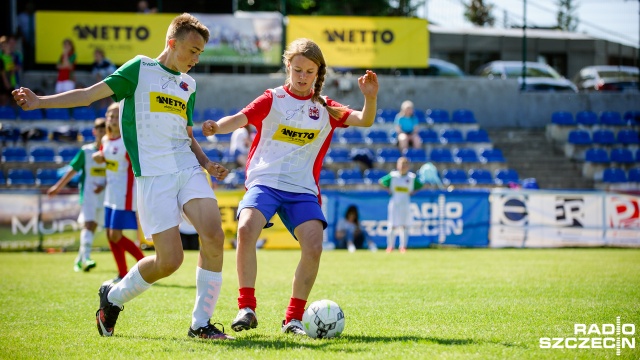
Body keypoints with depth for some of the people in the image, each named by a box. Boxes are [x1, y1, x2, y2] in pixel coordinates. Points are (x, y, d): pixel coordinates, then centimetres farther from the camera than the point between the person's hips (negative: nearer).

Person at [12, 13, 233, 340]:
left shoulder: (188, 84, 19)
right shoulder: (140, 68, 2)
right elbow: (92, 93, -1)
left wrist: (207, 163, 10)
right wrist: (41, 101, -9)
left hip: (187, 169, 5)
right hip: (152, 175, -5)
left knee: (213, 235, -16)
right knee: (170, 260, -10)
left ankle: (201, 323, -4)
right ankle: (113, 296, 18)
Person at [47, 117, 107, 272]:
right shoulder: (86, 151, 0)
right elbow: (72, 171, 7)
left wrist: (104, 186, -13)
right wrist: (57, 187, 9)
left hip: (104, 194, 2)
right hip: (88, 194, -2)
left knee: (93, 225, 6)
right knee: (88, 223, -15)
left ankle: (80, 258, 17)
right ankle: (85, 257, -23)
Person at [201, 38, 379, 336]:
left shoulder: (325, 109, 11)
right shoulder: (272, 100, 5)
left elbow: (364, 120, 0)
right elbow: (240, 119, -9)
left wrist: (370, 98, -21)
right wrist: (217, 127, -30)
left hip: (302, 189, 2)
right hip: (264, 182, -2)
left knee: (313, 247, -17)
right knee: (246, 229, -29)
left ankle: (294, 318, 0)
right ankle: (246, 308, -18)